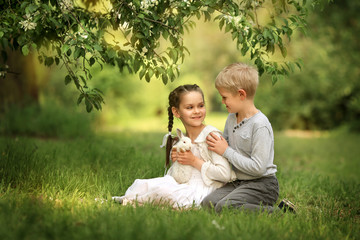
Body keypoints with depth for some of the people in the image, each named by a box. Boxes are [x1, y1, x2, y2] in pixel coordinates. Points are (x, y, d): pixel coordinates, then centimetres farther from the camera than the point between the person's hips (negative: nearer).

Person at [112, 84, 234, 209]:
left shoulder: (211, 135, -10)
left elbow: (225, 174, -18)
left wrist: (194, 161, -14)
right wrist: (175, 160, 2)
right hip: (183, 184, 8)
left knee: (163, 190, -26)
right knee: (141, 184, -9)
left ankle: (132, 200, -2)